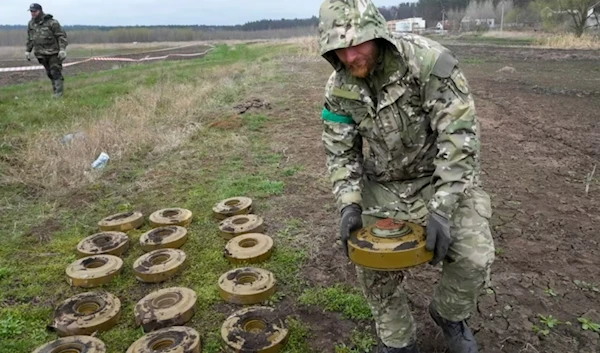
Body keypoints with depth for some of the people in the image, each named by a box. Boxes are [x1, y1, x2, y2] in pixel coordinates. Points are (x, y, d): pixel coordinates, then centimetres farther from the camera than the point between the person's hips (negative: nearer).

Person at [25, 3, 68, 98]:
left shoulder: (51, 22, -10)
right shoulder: (31, 24, 9)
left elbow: (62, 36, -11)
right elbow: (29, 39, 20)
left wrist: (62, 49, -19)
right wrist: (27, 51, 17)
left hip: (54, 53, -6)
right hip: (42, 54, 6)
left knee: (56, 72, -9)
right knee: (50, 73, 9)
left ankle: (59, 92, -7)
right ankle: (55, 90, 16)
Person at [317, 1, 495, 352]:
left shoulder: (427, 60, -25)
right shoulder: (339, 88, -11)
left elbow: (459, 135, -26)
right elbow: (340, 152, -3)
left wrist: (442, 208, -32)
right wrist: (350, 204, -18)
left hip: (443, 178, -3)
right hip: (384, 187, 3)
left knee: (474, 258, -15)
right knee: (375, 270, 1)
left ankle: (449, 314, 20)